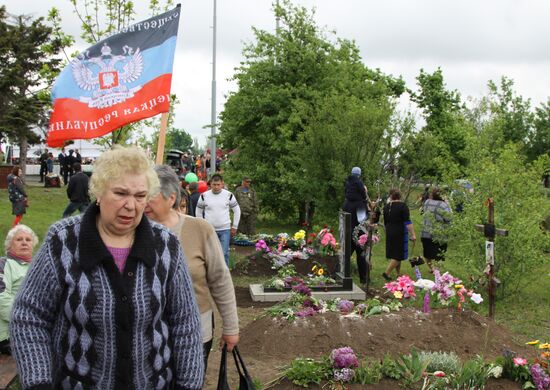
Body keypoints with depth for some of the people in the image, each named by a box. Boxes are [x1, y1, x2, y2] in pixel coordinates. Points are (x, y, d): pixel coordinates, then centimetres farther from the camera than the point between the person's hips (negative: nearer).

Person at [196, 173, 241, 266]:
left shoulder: (229, 195, -1)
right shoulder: (204, 196, -1)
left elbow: (237, 210, 9)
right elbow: (198, 211, 11)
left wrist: (234, 227, 7)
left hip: (225, 230, -1)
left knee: (224, 254, -2)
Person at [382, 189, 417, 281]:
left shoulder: (386, 206, 5)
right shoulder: (402, 205, -10)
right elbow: (407, 222, -17)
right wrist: (413, 234, -18)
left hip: (389, 233, 6)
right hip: (400, 233, -6)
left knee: (394, 254, 15)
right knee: (399, 255, -1)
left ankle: (398, 274, 21)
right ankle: (387, 272, -9)